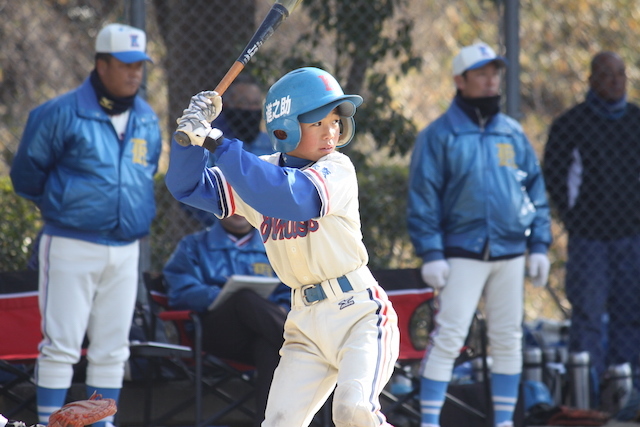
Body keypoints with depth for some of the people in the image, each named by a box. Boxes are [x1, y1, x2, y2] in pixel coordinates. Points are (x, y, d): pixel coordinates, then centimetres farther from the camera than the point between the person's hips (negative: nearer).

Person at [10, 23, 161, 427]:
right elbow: (26, 173, 1)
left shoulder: (148, 120, 9)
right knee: (61, 345, -6)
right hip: (71, 246, -6)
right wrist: (58, 204, 9)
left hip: (125, 250, 6)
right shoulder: (62, 114, -8)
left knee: (113, 349, 8)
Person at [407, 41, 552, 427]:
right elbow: (423, 197, -4)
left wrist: (539, 245, 6)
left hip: (510, 255, 4)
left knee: (508, 339, 7)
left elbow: (536, 190, 15)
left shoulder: (513, 134, 12)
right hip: (462, 253, -4)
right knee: (448, 337, -10)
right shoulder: (440, 135, -1)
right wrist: (430, 253, -11)